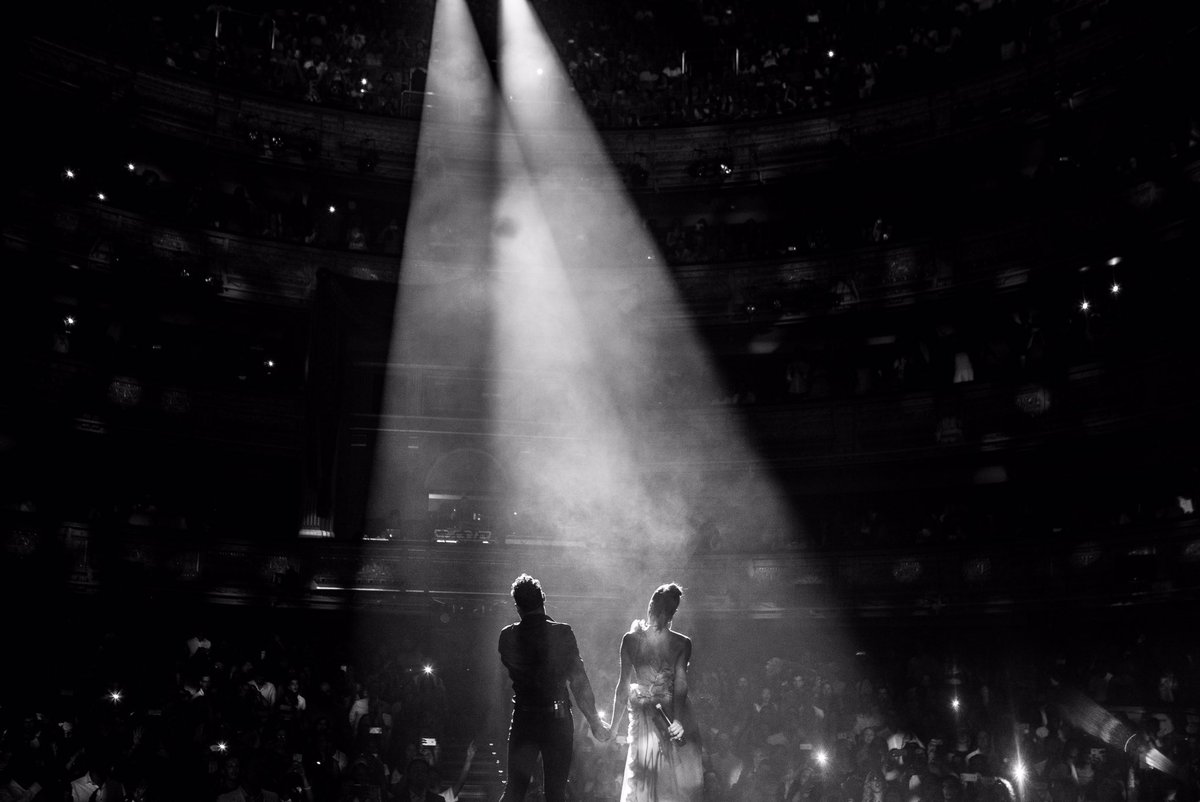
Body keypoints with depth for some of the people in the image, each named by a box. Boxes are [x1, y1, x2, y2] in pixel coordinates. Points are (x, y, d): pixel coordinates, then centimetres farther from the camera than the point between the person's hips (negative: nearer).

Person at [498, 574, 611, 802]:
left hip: (523, 721, 2)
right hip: (557, 720, -1)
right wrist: (595, 722, -2)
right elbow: (579, 682, -9)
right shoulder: (562, 633, -10)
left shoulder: (508, 636, -4)